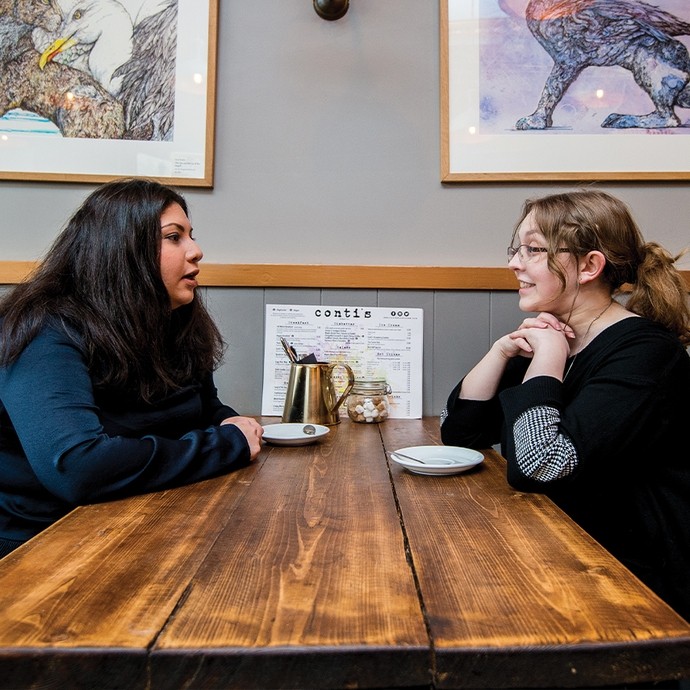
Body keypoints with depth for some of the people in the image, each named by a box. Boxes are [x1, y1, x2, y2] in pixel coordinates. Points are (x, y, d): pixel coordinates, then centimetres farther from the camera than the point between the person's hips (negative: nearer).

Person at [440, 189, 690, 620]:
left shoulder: (644, 351, -20)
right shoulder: (551, 340, 3)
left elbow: (535, 465, -34)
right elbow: (458, 432, 1)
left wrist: (549, 355, -20)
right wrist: (503, 350, -11)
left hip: (640, 580, -6)